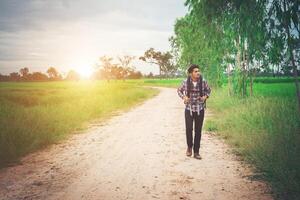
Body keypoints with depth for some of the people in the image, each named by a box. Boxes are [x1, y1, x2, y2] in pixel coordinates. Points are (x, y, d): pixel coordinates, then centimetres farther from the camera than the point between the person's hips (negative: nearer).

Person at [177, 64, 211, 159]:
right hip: (189, 109, -1)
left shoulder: (203, 81, -6)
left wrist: (206, 96, -7)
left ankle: (196, 152, 16)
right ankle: (189, 146, 18)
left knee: (198, 131, 4)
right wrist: (183, 97, -8)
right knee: (189, 129, -10)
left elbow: (208, 90, 12)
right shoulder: (185, 82, -7)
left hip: (200, 109, 1)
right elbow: (179, 90, 10)